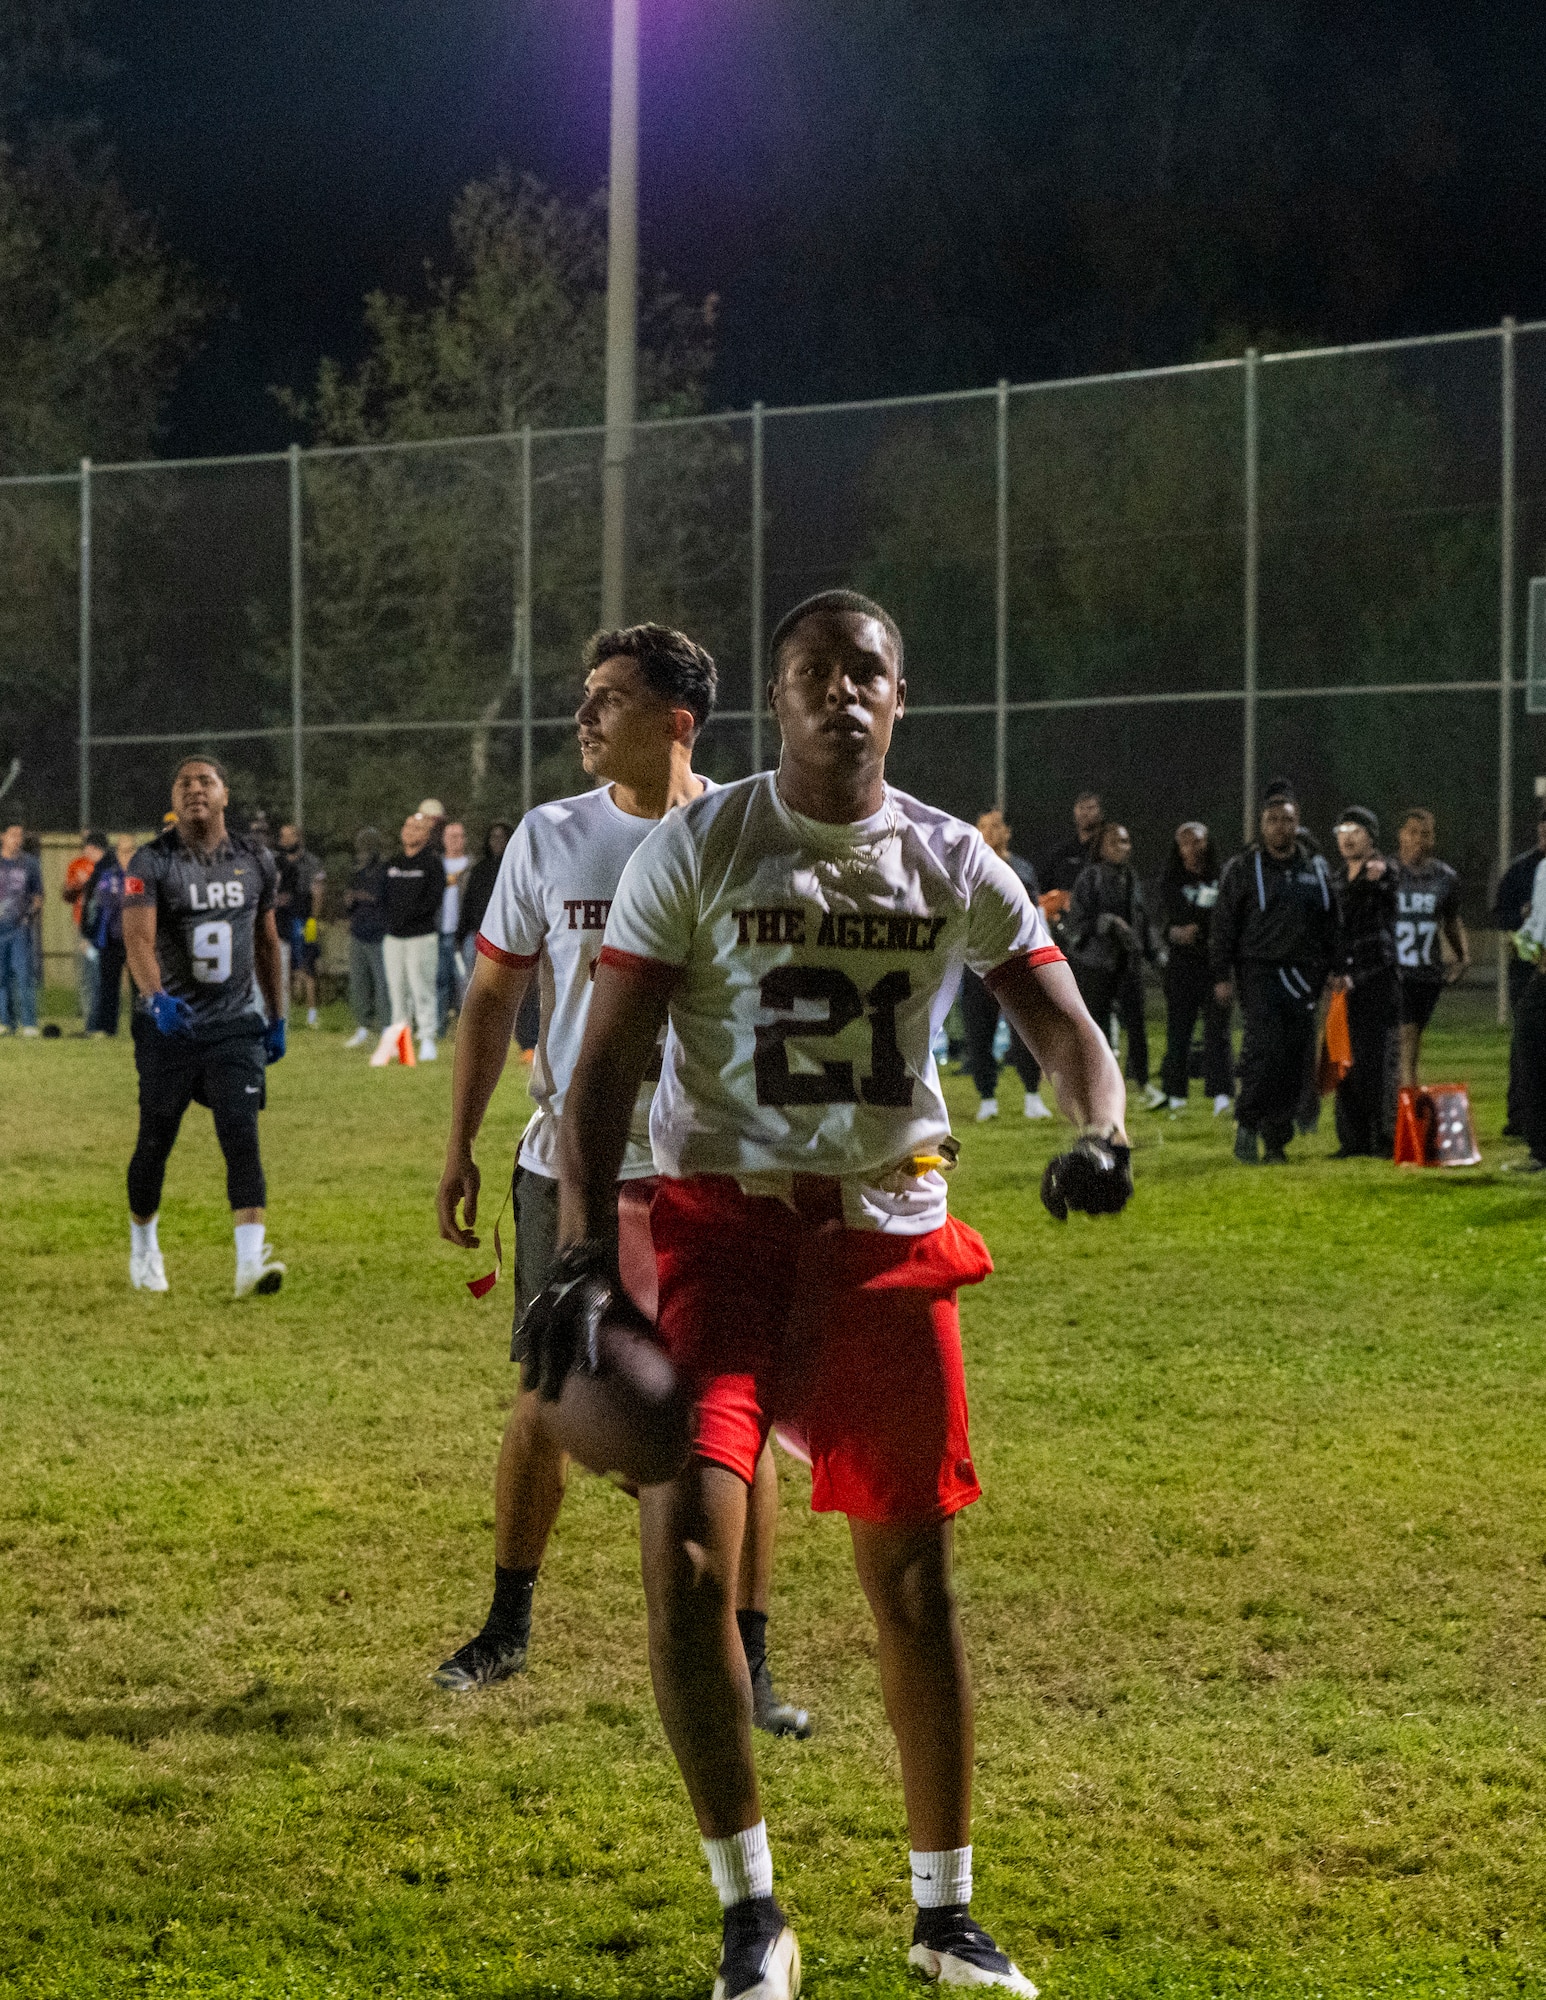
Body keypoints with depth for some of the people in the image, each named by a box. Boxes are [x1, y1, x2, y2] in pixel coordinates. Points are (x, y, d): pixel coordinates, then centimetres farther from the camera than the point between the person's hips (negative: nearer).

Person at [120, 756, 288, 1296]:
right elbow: (138, 937, -23)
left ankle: (250, 1262, -22)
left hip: (235, 1026, 2)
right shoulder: (151, 863, -8)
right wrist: (155, 997, -40)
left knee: (242, 1135, -13)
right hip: (169, 1025, -2)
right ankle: (143, 1247, 32)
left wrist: (277, 1016, 19)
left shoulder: (256, 861, 6)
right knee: (155, 1142, 8)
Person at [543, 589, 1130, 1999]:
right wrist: (582, 1257, -18)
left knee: (913, 1579, 10)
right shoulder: (697, 850, -4)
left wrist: (1101, 1134, -22)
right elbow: (607, 1066, -6)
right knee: (689, 1556, -16)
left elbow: (1066, 1026, 2)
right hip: (722, 1223, -2)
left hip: (888, 1235, 3)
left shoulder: (954, 866, 4)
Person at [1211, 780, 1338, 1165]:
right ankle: (1247, 1122, -4)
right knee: (1264, 1047, -19)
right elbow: (1223, 925, 2)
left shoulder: (1316, 866, 13)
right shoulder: (1242, 868, 3)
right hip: (1259, 972, -3)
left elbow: (1331, 923, 17)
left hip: (1303, 976, 3)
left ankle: (1276, 1140, 8)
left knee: (1295, 1059, 1)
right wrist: (1222, 976, -3)